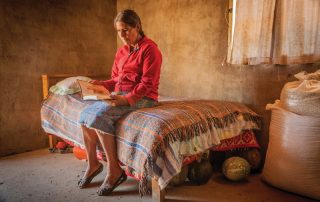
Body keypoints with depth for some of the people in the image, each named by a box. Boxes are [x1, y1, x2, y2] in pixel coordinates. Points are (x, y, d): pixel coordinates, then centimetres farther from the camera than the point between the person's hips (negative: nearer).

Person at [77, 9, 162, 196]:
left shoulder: (149, 48, -8)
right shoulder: (122, 51, 15)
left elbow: (147, 84, -16)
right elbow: (115, 80, 18)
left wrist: (127, 99, -28)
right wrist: (100, 84, -2)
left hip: (141, 97, -8)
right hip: (119, 95, 8)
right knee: (85, 114, -10)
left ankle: (114, 170, -15)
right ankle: (92, 164, 5)